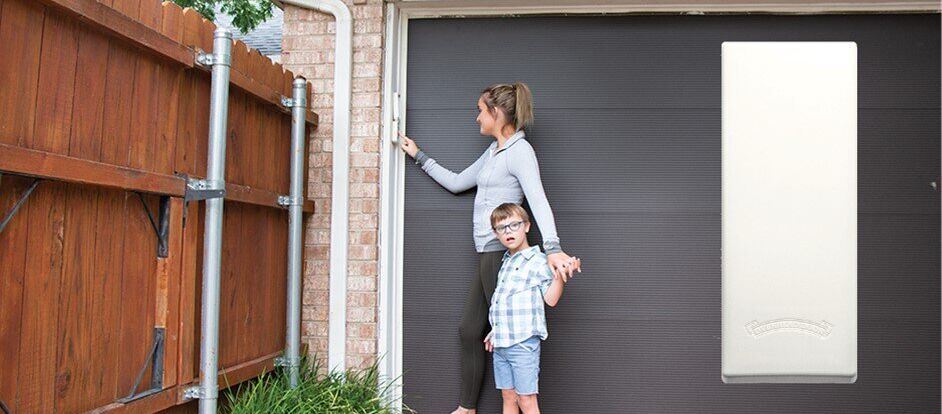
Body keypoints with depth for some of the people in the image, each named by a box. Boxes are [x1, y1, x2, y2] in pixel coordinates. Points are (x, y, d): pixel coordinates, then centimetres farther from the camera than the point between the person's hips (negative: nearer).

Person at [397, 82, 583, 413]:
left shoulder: (519, 150, -11)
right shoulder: (493, 150, 18)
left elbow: (538, 200, -25)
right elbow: (456, 182, 28)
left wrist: (552, 247, -39)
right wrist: (418, 156, 31)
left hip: (501, 253, -9)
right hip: (488, 255, 10)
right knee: (469, 330, 13)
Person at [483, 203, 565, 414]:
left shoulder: (537, 260, -8)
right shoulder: (507, 261, 15)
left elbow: (551, 299, -15)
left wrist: (559, 275, -29)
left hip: (523, 343, -7)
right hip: (501, 343, 7)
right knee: (508, 396, 13)